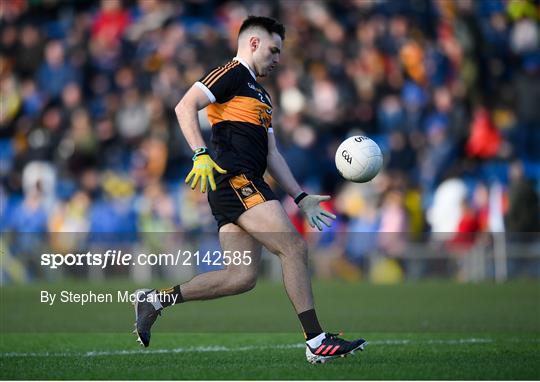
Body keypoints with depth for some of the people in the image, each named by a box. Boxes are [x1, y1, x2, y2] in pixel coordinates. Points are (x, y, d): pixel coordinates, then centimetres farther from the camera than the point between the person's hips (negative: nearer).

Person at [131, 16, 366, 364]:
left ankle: (157, 299, 5)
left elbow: (272, 155, 29)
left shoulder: (261, 96, 30)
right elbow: (185, 107, -11)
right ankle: (317, 342, -15)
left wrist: (301, 197, 22)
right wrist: (201, 154, -23)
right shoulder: (232, 74, 1)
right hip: (236, 178, -10)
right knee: (294, 248, -14)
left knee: (242, 277, 0)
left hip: (246, 187, 10)